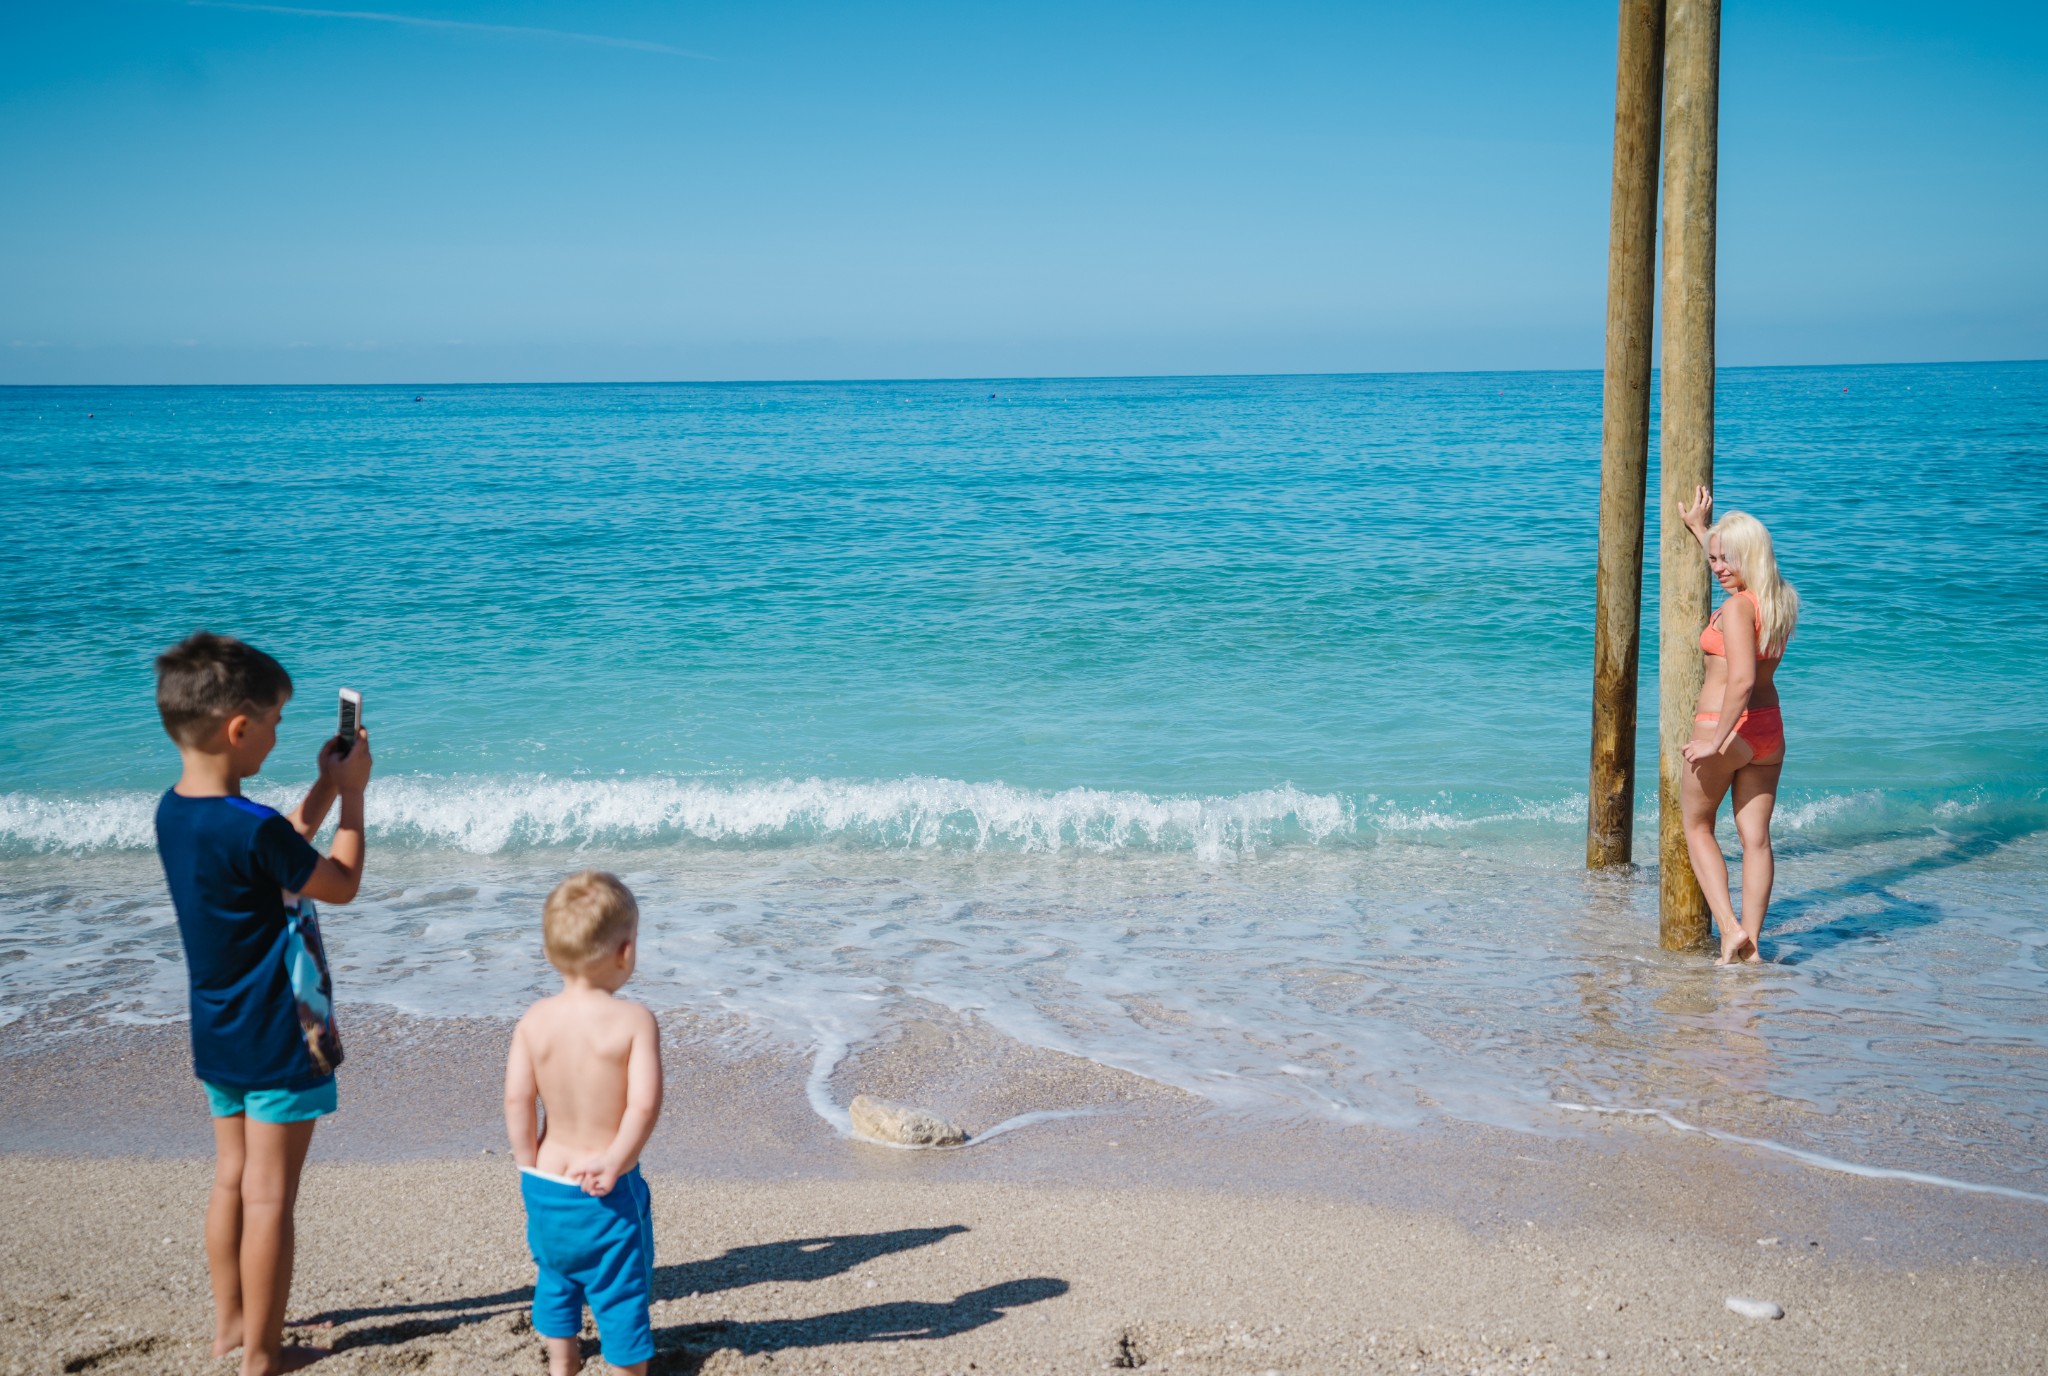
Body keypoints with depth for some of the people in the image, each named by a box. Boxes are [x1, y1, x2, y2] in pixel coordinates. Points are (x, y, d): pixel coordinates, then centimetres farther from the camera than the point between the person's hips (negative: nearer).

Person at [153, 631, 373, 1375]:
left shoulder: (173, 812, 1)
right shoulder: (252, 828, -26)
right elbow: (340, 883, -11)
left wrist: (325, 787, 12)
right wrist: (351, 793, -2)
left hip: (220, 1035, 9)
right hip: (279, 1037, -8)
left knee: (232, 1178, 20)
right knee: (269, 1196, 3)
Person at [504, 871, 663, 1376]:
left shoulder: (534, 1021, -7)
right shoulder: (634, 1020, -17)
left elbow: (518, 1099, -9)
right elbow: (645, 1103, -24)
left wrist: (529, 1164, 1)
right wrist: (615, 1161, -14)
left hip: (548, 1180, 5)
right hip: (610, 1194, -4)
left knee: (556, 1278, 26)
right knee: (621, 1291, 11)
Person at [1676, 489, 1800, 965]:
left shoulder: (1736, 607, -19)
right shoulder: (1779, 599, 6)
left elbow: (1742, 680, -29)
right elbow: (1735, 570, 29)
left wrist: (1717, 741, -26)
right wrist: (1700, 528, 37)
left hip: (1721, 729, -7)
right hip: (1769, 731, 7)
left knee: (1696, 825, 12)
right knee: (1756, 837, 8)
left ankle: (1730, 928, 1)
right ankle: (1751, 942, 11)